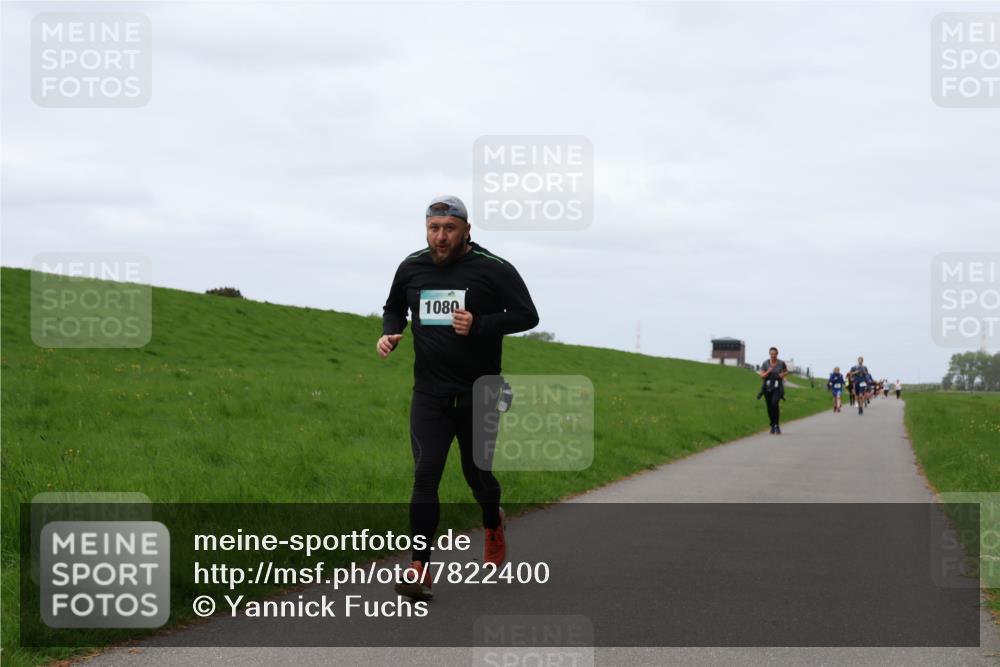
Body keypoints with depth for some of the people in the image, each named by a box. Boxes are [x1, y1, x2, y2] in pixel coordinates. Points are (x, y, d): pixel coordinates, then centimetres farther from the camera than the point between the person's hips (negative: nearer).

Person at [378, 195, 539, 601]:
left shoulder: (493, 269, -9)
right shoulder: (411, 268, 4)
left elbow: (527, 315, -6)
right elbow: (394, 307, 22)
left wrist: (480, 325, -21)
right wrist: (390, 333, 0)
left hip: (479, 393, -2)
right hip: (429, 394, 2)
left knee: (477, 473, 9)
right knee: (425, 476, -10)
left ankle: (493, 525, 44)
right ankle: (419, 569, -12)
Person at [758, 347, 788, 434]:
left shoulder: (781, 363, -3)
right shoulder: (765, 364, -2)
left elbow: (786, 371, 15)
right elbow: (761, 376, -3)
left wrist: (783, 374, -7)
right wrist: (768, 372, -19)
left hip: (777, 387, -2)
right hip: (767, 387, 2)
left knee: (775, 403, -25)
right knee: (770, 407, 7)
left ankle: (777, 425, -20)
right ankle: (772, 425, 28)